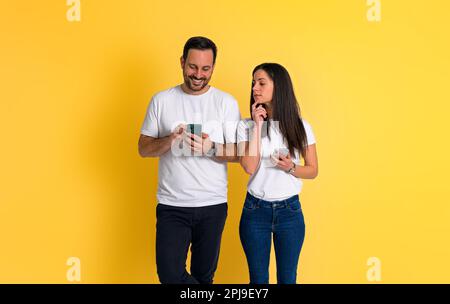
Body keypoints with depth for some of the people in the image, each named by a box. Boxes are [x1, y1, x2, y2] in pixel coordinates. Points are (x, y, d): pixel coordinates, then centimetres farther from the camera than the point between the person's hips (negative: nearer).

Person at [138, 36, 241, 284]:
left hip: (213, 205, 0)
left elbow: (238, 153, -3)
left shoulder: (226, 102, -1)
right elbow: (143, 148, 2)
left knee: (203, 275, 13)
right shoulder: (161, 100, 1)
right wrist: (169, 141, -18)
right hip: (171, 205, 0)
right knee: (169, 274, -4)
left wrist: (211, 148, -22)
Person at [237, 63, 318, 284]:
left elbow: (313, 170, 4)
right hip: (255, 210, 0)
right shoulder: (246, 126, -4)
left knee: (287, 278, 11)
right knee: (258, 279, 12)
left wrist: (291, 168, -17)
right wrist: (257, 126, -14)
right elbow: (250, 167, -16)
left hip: (290, 210, 0)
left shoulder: (300, 126, -2)